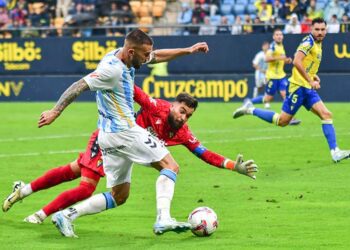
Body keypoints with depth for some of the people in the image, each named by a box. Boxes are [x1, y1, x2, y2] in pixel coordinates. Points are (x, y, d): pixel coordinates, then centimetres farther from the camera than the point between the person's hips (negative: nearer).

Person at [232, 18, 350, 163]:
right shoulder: (308, 42, -12)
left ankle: (335, 152, -11)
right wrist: (310, 81, -25)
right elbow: (297, 62, -25)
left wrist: (313, 76, 12)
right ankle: (250, 110, 11)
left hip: (308, 89, 8)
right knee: (282, 121, -5)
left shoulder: (318, 44, 16)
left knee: (326, 115, -6)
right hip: (299, 86, -8)